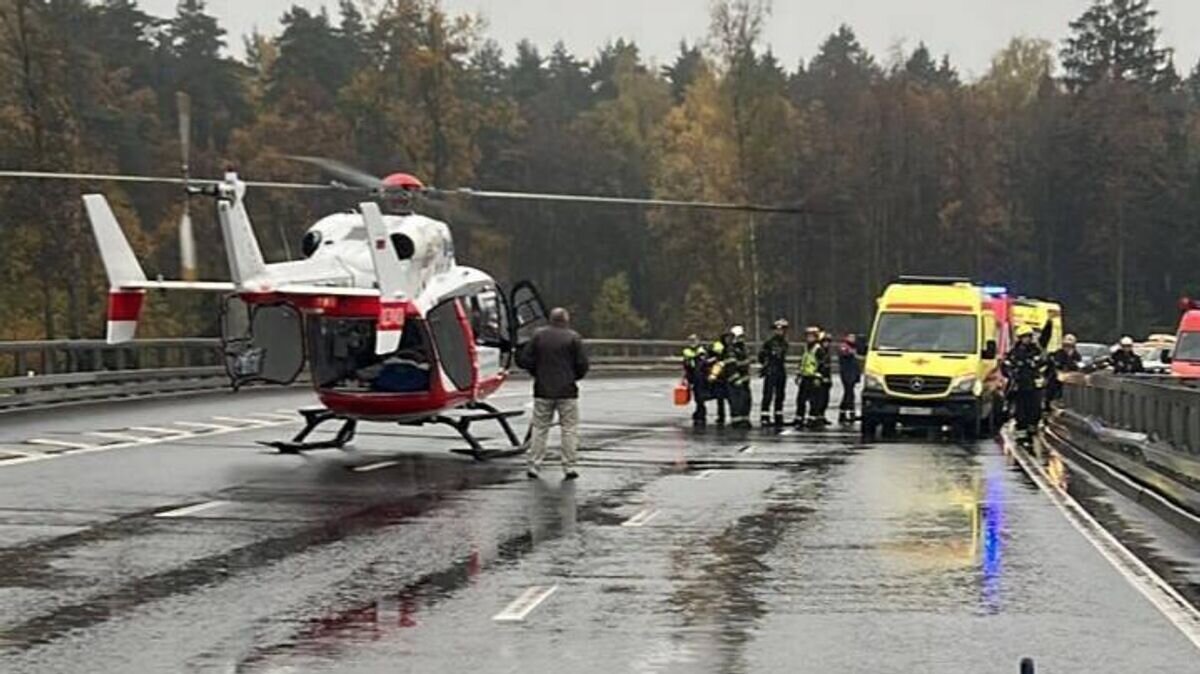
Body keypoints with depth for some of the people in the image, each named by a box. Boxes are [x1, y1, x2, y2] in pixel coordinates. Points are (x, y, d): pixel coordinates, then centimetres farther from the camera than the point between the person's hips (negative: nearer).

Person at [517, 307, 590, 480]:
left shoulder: (538, 336, 2)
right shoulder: (573, 338, -5)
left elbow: (523, 360, -1)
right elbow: (582, 364, -8)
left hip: (543, 391, 2)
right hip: (567, 391, -2)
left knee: (540, 428, 9)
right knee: (569, 429, 4)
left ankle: (534, 467, 7)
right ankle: (569, 467, 1)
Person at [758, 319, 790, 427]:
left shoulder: (784, 343, 12)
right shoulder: (770, 341, -9)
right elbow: (761, 354, -6)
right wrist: (763, 365, -3)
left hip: (782, 372, 7)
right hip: (771, 372, -7)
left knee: (780, 395, 10)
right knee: (768, 395, -9)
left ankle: (778, 418, 17)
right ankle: (764, 418, -8)